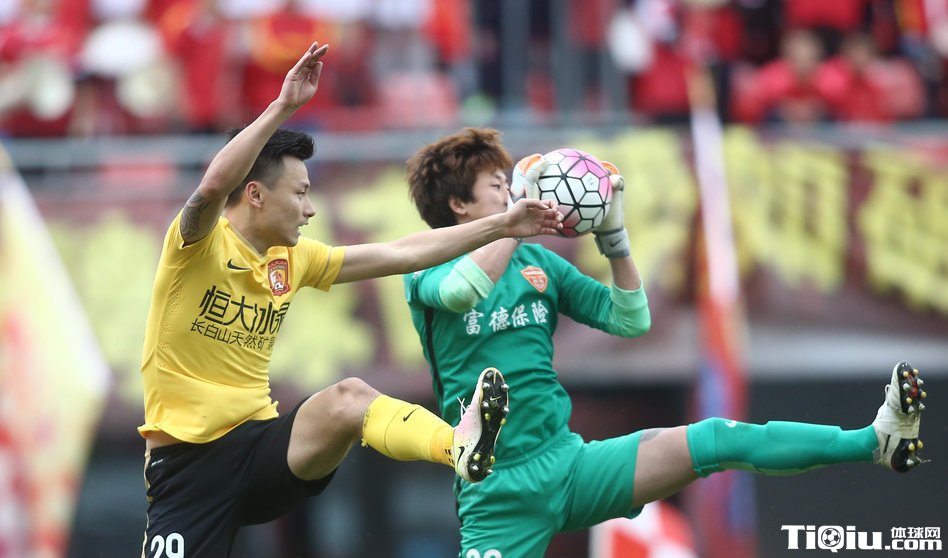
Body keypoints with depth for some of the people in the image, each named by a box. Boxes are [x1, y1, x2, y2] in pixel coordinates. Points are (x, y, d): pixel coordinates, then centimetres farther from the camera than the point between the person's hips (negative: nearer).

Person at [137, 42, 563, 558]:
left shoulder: (293, 260, 12)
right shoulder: (199, 245, -7)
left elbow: (401, 254, 17)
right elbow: (214, 186, -31)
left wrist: (502, 225, 15)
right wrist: (283, 106, -34)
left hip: (258, 446, 4)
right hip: (188, 459, -4)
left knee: (349, 396, -27)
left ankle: (460, 448, -55)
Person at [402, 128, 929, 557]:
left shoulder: (537, 261, 12)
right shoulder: (426, 271, -3)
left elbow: (630, 320, 7)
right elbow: (461, 290, -29)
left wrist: (614, 236, -5)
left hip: (569, 460, 4)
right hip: (497, 495, -4)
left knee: (715, 442, -11)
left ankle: (877, 441, -16)